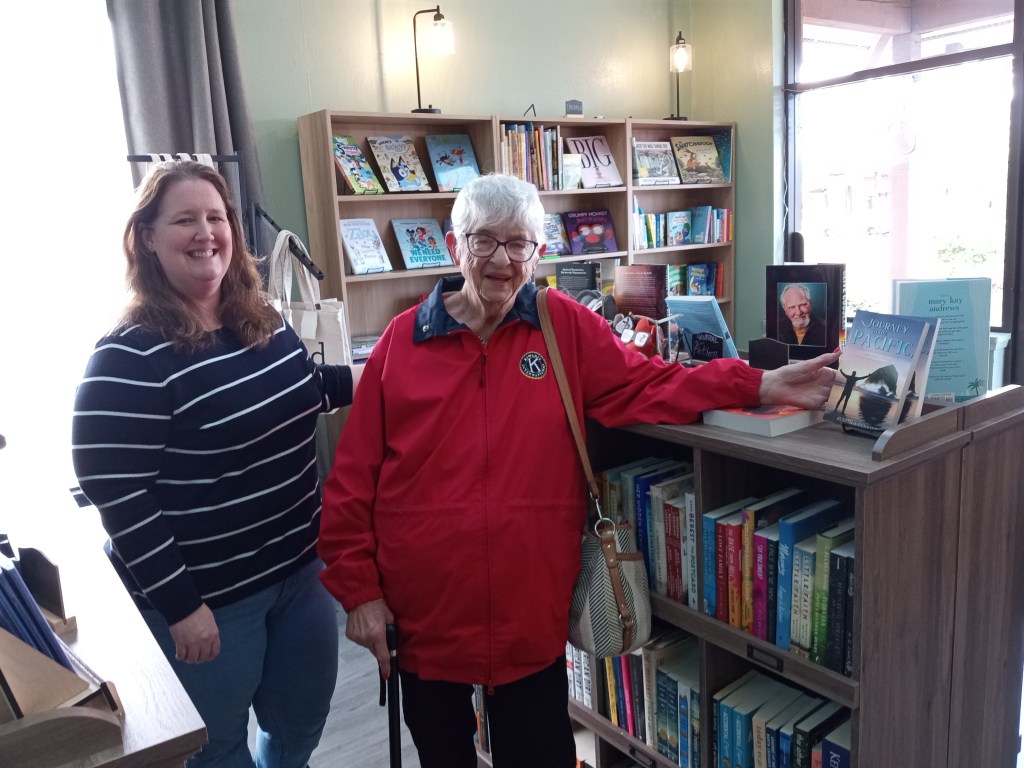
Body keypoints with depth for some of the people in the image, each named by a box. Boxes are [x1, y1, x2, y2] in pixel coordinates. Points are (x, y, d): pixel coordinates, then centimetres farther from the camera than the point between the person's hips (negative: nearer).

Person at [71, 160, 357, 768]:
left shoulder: (264, 321, 2)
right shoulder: (129, 358, -19)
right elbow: (116, 496, -20)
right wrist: (180, 605, -19)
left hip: (301, 566, 6)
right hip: (208, 595, -6)